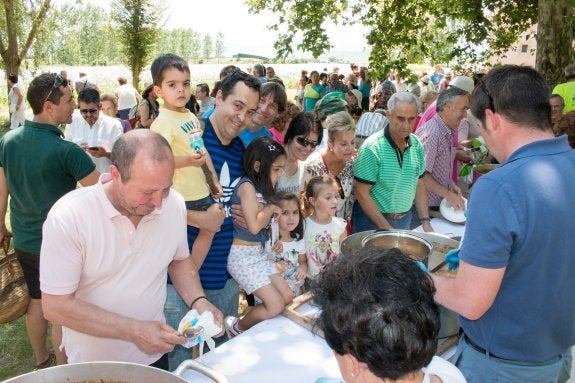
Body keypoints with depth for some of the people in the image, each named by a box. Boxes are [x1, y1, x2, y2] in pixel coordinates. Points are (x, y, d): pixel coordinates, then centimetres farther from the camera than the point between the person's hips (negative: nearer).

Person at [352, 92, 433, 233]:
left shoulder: (417, 145, -2)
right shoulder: (372, 147, -20)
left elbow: (419, 185, 7)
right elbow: (362, 193, -19)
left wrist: (425, 222, 0)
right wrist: (386, 228, -19)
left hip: (405, 220, 6)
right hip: (372, 221, -5)